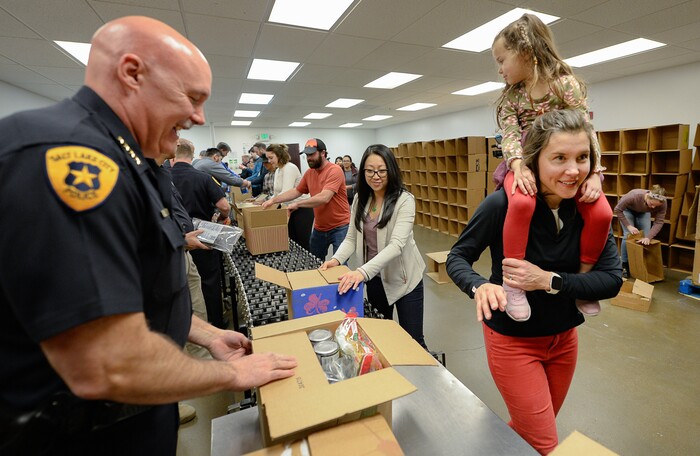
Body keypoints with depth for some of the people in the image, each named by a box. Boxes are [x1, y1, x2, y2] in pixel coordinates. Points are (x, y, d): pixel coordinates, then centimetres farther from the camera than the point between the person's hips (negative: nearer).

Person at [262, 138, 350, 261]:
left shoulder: (334, 170, -18)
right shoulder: (309, 172, 6)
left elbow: (324, 198, -28)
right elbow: (296, 191, 16)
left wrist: (297, 204, -22)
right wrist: (273, 200, 7)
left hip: (340, 227, -7)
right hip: (319, 228, 7)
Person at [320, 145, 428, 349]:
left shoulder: (404, 200, -18)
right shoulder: (360, 199, 0)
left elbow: (396, 245, -28)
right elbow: (351, 238, 1)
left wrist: (363, 271, -39)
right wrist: (336, 259, -18)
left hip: (403, 279, -5)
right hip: (374, 278, 5)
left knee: (413, 340, 8)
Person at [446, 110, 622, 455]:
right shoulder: (503, 203, -24)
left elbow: (612, 279, -11)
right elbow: (457, 257, -16)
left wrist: (548, 280, -26)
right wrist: (479, 287, -37)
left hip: (564, 337, 6)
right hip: (512, 339, -5)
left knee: (530, 427, 27)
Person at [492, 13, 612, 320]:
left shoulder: (566, 83, 1)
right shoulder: (510, 96, 7)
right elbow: (510, 135, -7)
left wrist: (594, 173, -17)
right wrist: (518, 165, -28)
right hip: (526, 163, 0)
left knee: (601, 213, -22)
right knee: (522, 203, -36)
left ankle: (582, 277, 4)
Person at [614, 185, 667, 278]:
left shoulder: (662, 203, -32)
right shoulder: (634, 196, -42)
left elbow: (659, 222, -28)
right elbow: (618, 210, -29)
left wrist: (648, 237, -42)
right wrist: (628, 226, -31)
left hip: (643, 212, 3)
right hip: (627, 209, -3)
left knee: (646, 237, -9)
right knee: (628, 236, -16)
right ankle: (624, 266, -4)